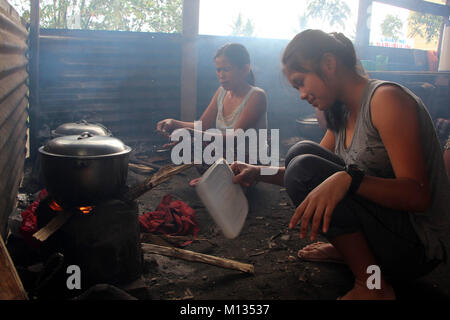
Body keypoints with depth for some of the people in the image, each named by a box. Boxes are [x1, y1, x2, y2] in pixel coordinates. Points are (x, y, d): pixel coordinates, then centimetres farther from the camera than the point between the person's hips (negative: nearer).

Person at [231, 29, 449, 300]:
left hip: (418, 246, -8)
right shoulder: (342, 114, 10)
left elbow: (418, 196, -24)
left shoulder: (386, 98, -17)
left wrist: (347, 179, -40)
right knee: (301, 153, 3)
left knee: (305, 167, -23)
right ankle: (348, 249, 5)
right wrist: (259, 173, -2)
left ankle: (372, 285, -14)